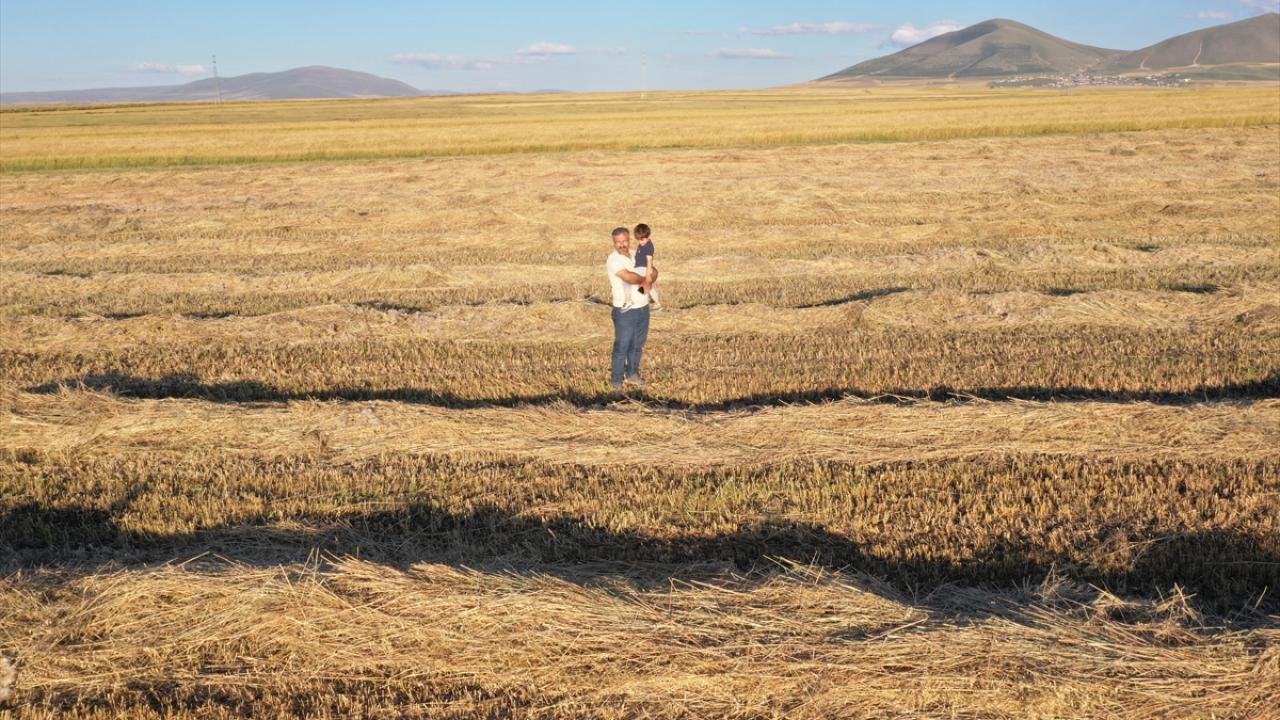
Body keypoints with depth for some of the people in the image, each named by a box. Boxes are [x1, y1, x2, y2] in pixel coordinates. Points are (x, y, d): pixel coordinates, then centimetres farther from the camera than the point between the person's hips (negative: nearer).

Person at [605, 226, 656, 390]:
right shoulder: (613, 260, -15)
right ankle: (616, 380, 9)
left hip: (643, 308, 7)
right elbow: (630, 277, -26)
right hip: (625, 311, -7)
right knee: (622, 346, -2)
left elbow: (653, 271, 7)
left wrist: (651, 277, -16)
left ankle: (632, 374, 32)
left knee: (638, 345, 17)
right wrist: (645, 279, -10)